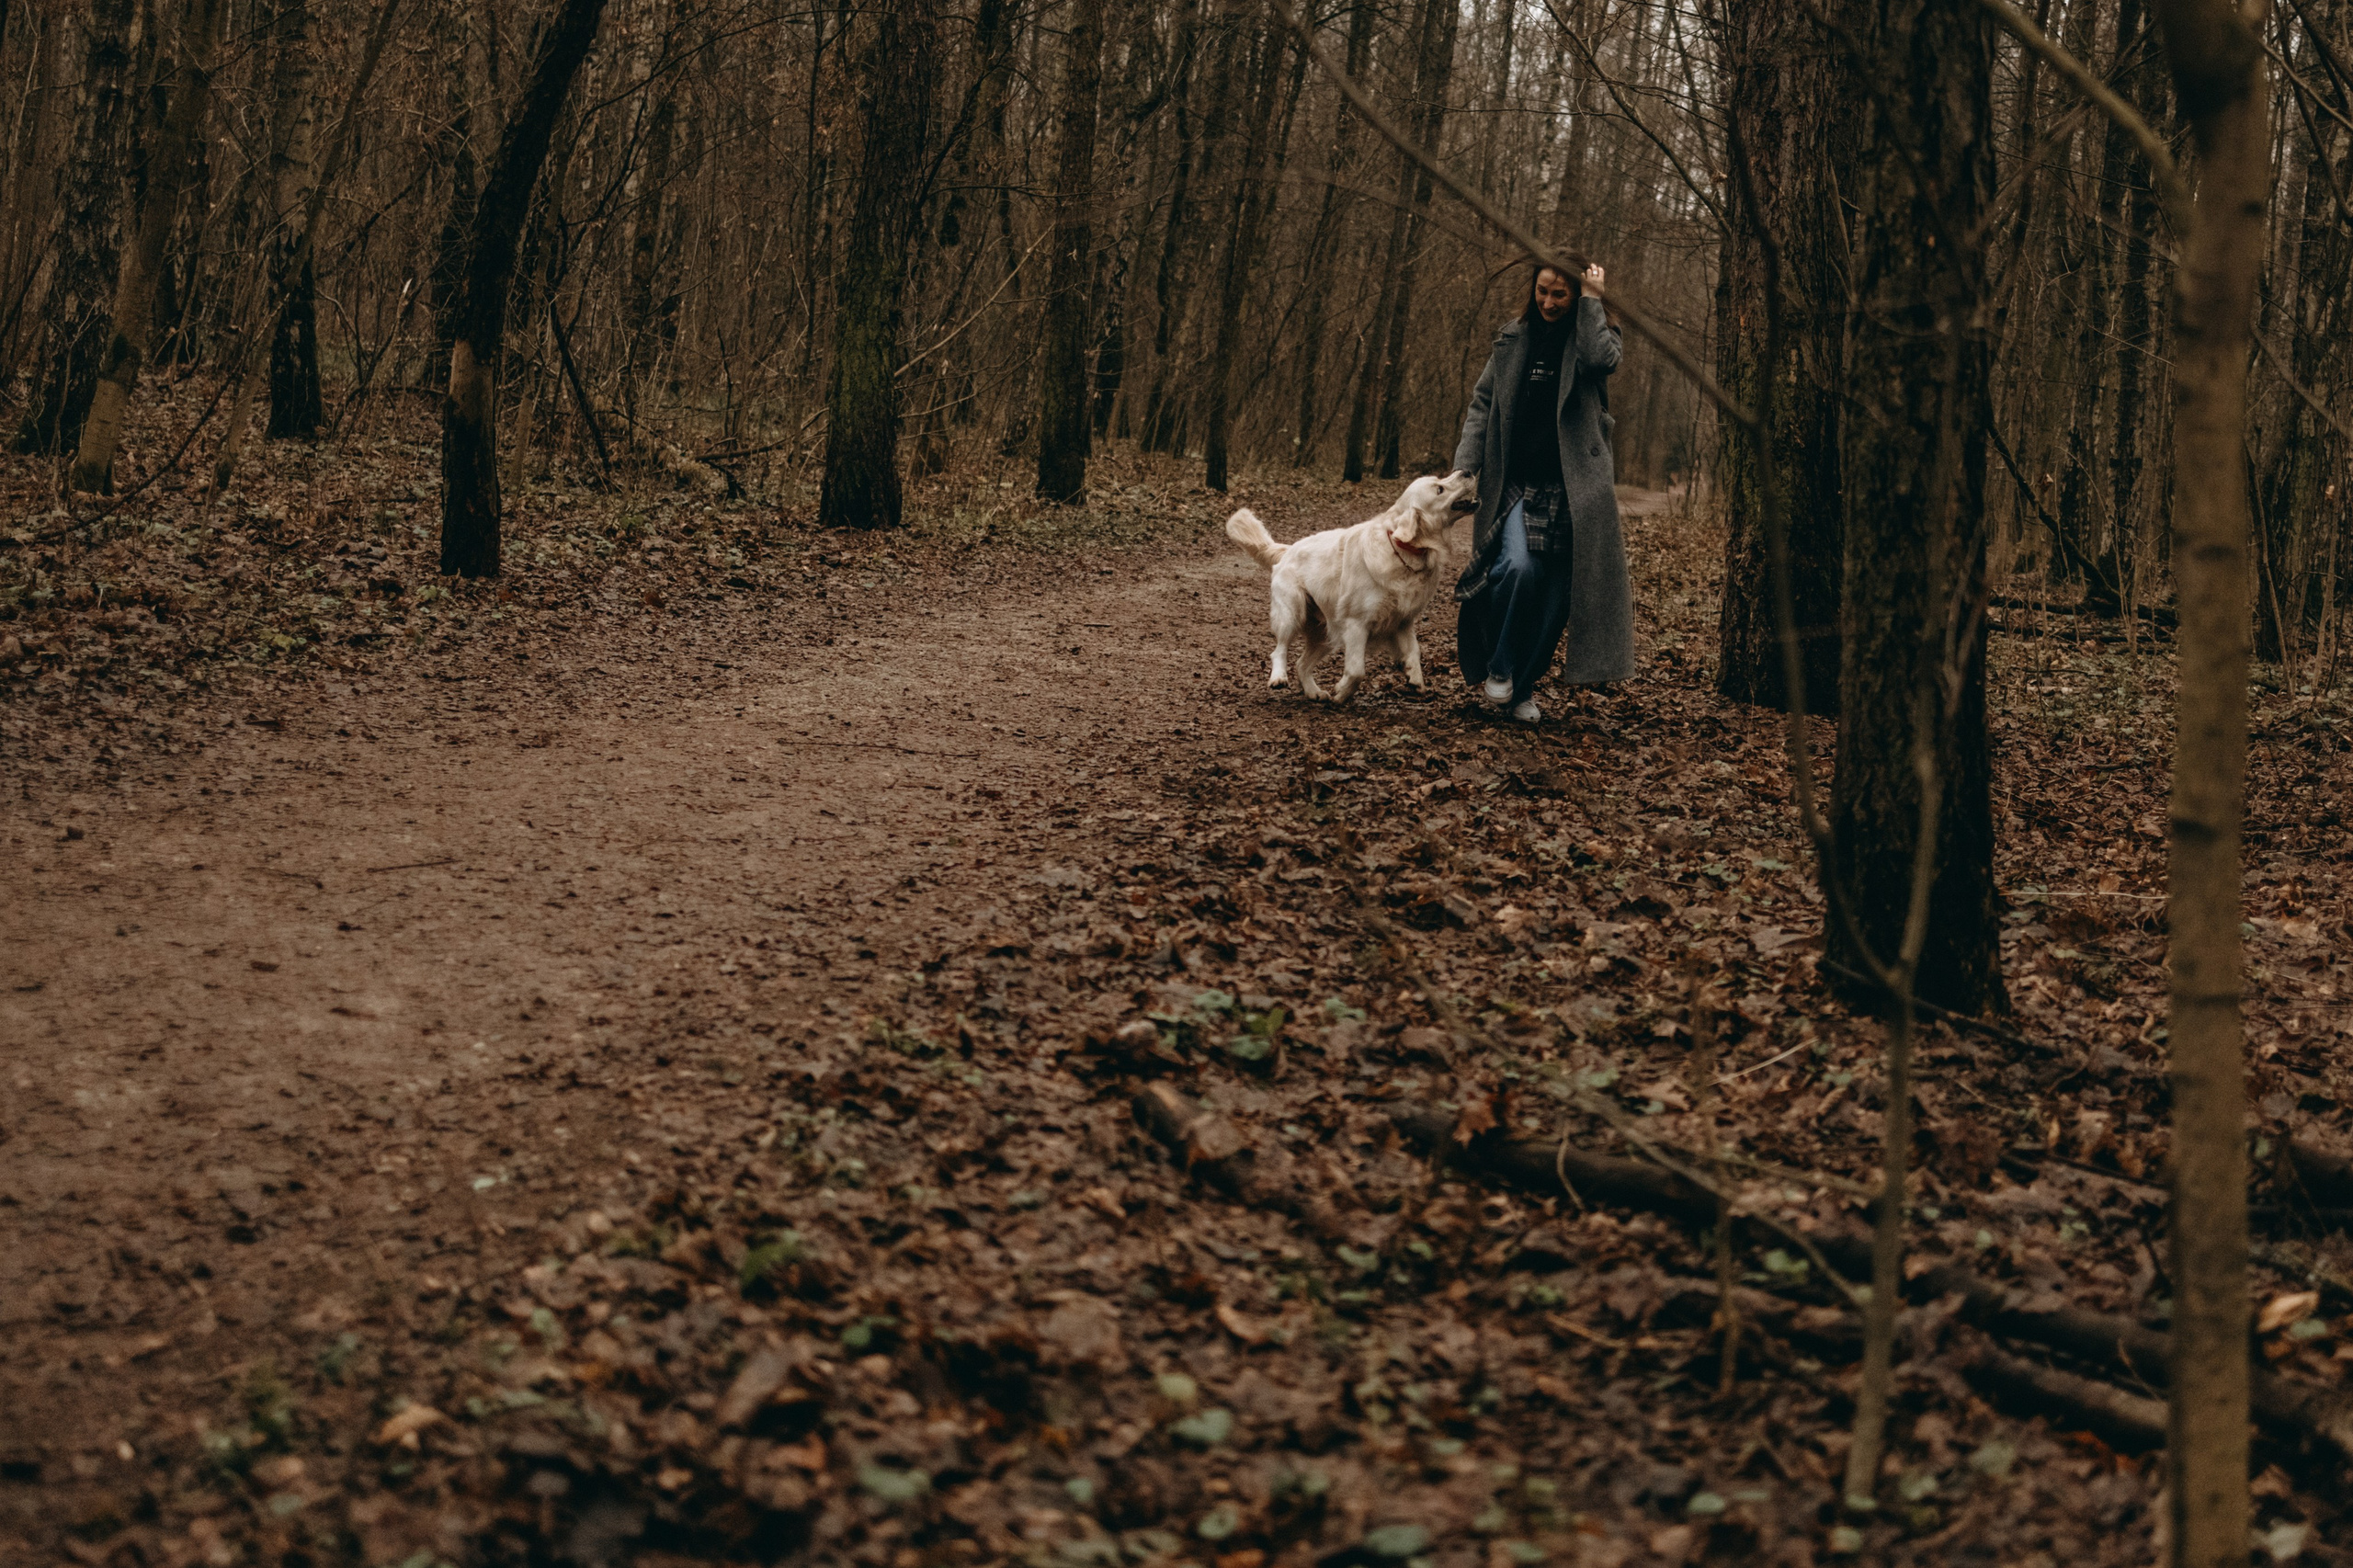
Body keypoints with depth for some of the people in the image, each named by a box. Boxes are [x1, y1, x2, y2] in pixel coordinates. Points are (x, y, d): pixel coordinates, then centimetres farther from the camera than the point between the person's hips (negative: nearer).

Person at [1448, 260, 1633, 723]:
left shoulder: (1594, 334, 5)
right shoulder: (1514, 338, 10)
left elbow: (1601, 359, -21)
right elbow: (1482, 404, 10)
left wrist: (1591, 299, -11)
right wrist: (1465, 467, -1)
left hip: (1570, 489, 0)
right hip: (1515, 484, 0)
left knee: (1554, 593, -1)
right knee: (1518, 567, -23)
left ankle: (1523, 686, 15)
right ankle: (1499, 667, -3)